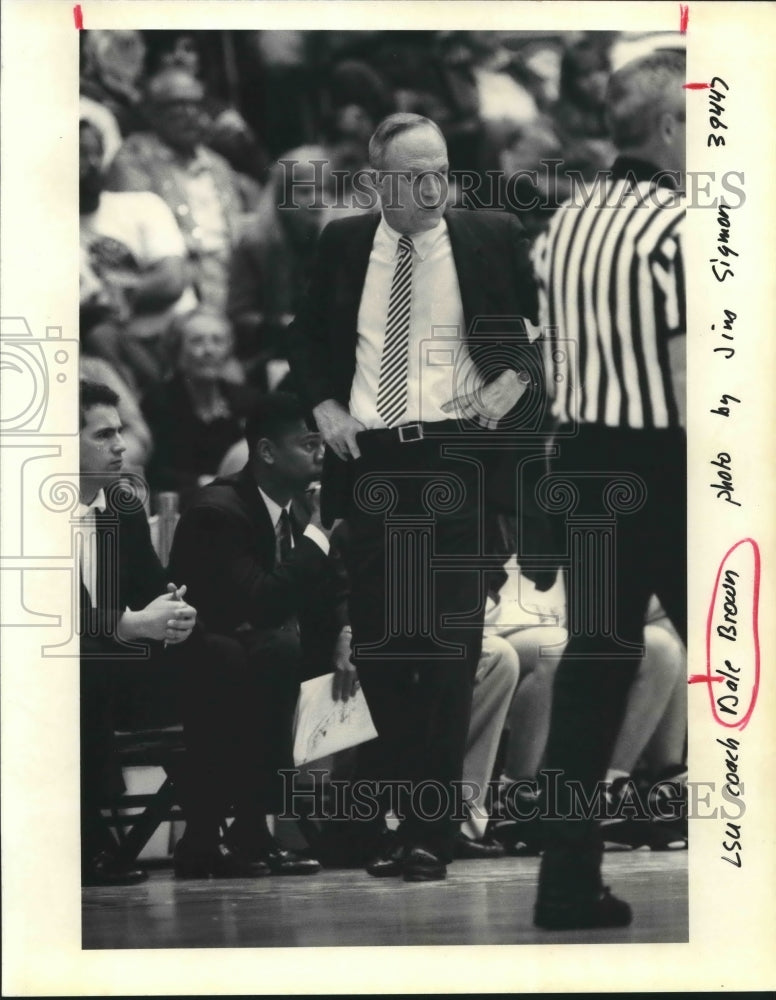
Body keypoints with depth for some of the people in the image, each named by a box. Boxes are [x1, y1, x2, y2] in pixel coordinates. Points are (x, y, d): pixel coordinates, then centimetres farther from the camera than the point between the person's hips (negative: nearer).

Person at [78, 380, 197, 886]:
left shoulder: (126, 506, 9)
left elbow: (153, 587, 13)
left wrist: (174, 612, -13)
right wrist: (131, 624, -31)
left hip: (118, 670, 7)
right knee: (93, 667, -38)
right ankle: (90, 843, -29)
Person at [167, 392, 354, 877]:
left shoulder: (301, 505, 5)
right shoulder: (217, 511, -21)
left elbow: (334, 591, 8)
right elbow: (262, 601, -32)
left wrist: (344, 639, -13)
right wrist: (317, 532, -25)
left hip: (270, 650, 8)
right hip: (206, 664, -8)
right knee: (277, 651, -36)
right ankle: (252, 824, -29)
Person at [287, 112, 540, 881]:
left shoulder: (491, 239, 2)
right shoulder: (342, 245, 8)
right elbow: (306, 336, 18)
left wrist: (518, 374, -6)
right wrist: (323, 404, 2)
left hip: (458, 456, -2)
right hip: (369, 460, 2)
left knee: (450, 643, -4)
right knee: (375, 636, 5)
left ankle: (431, 831, -2)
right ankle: (400, 778, 24)